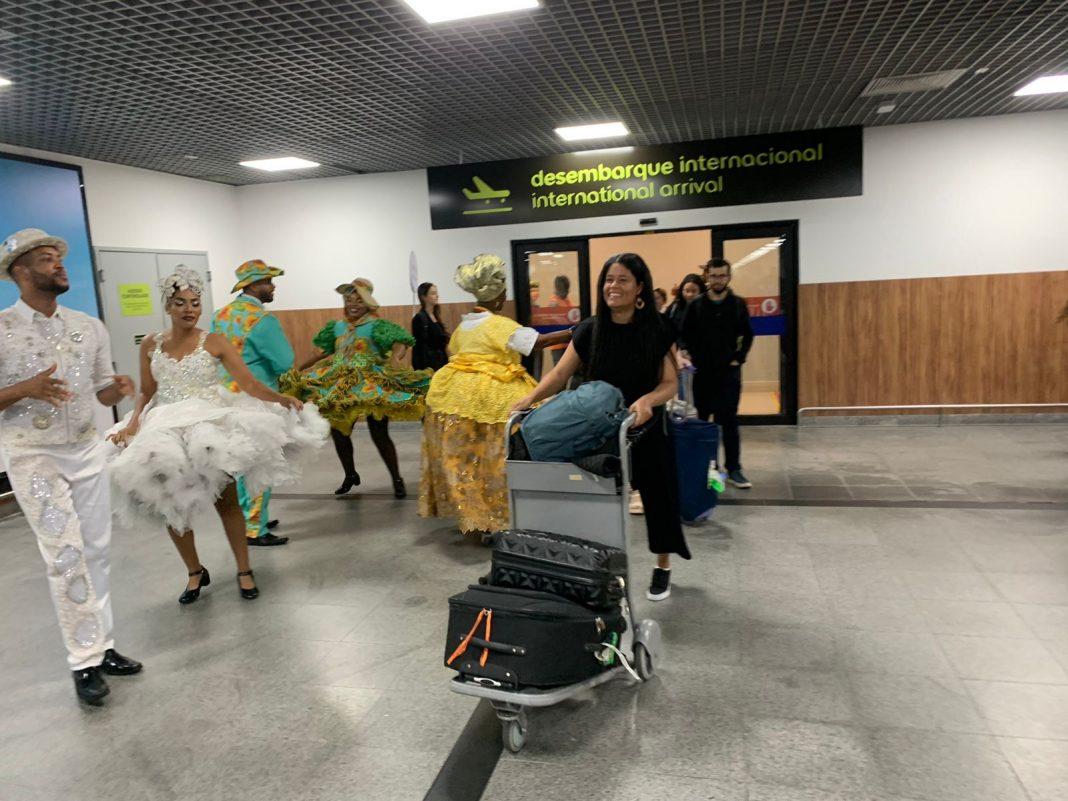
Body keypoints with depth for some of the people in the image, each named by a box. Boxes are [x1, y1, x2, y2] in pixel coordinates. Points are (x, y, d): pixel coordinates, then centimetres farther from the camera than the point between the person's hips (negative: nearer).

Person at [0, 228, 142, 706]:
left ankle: (101, 647, 22)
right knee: (66, 557, -6)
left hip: (87, 451, 5)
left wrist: (118, 389, -12)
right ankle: (85, 661, 5)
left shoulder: (90, 327, 5)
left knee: (97, 552, 9)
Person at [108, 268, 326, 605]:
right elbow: (146, 393, 10)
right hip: (165, 432, 3)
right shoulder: (150, 345, 5)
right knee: (172, 507, 6)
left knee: (226, 502, 1)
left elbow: (249, 383, -12)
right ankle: (195, 572, 27)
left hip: (211, 428, -3)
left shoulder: (214, 342, -5)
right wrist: (133, 422, -8)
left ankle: (244, 571, 17)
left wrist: (281, 399, -27)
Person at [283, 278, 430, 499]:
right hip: (341, 387, 6)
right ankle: (350, 475, 30)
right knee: (338, 432, 8)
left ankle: (397, 480, 11)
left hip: (372, 387, -6)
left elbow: (401, 342, -22)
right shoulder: (337, 327, 9)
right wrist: (300, 369, 18)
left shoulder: (376, 326, -9)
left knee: (379, 435, -6)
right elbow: (325, 352, 19)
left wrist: (394, 359, -43)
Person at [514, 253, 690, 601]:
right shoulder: (589, 330, -3)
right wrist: (531, 397, -23)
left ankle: (663, 567, 29)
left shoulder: (658, 330, -8)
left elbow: (670, 383, -8)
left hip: (647, 430, -1)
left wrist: (647, 400, -29)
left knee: (657, 496, 9)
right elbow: (559, 375, -5)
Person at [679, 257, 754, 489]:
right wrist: (691, 356, -6)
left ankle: (733, 469, 5)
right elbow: (685, 335, 4)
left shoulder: (738, 304, 2)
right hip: (702, 371, 1)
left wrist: (739, 358, -1)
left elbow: (747, 335, 8)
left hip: (729, 372, 0)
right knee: (700, 420, 7)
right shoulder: (696, 305, 1)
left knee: (730, 422, 0)